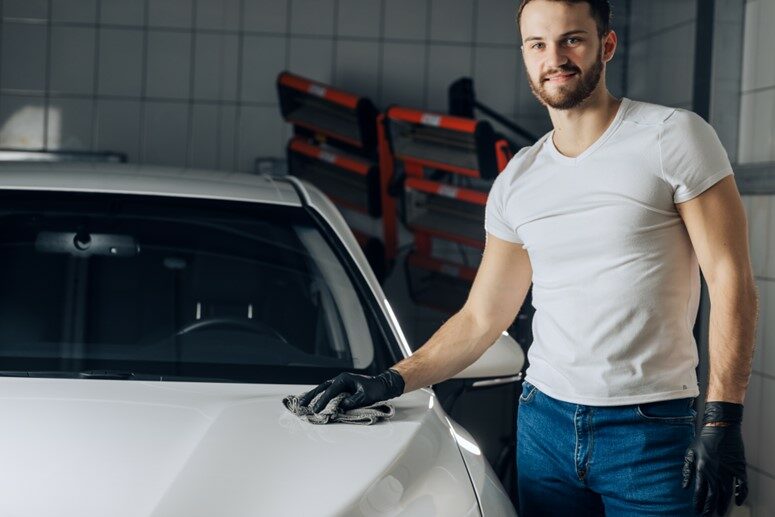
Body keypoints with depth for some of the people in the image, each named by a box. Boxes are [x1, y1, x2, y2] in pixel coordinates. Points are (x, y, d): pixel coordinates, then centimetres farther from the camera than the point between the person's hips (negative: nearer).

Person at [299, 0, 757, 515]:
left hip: (650, 429, -4)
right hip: (544, 420, 4)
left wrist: (723, 420, -15)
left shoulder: (672, 136, -5)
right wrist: (392, 381, 2)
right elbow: (481, 318, 14)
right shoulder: (516, 182, 9)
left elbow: (731, 279, -8)